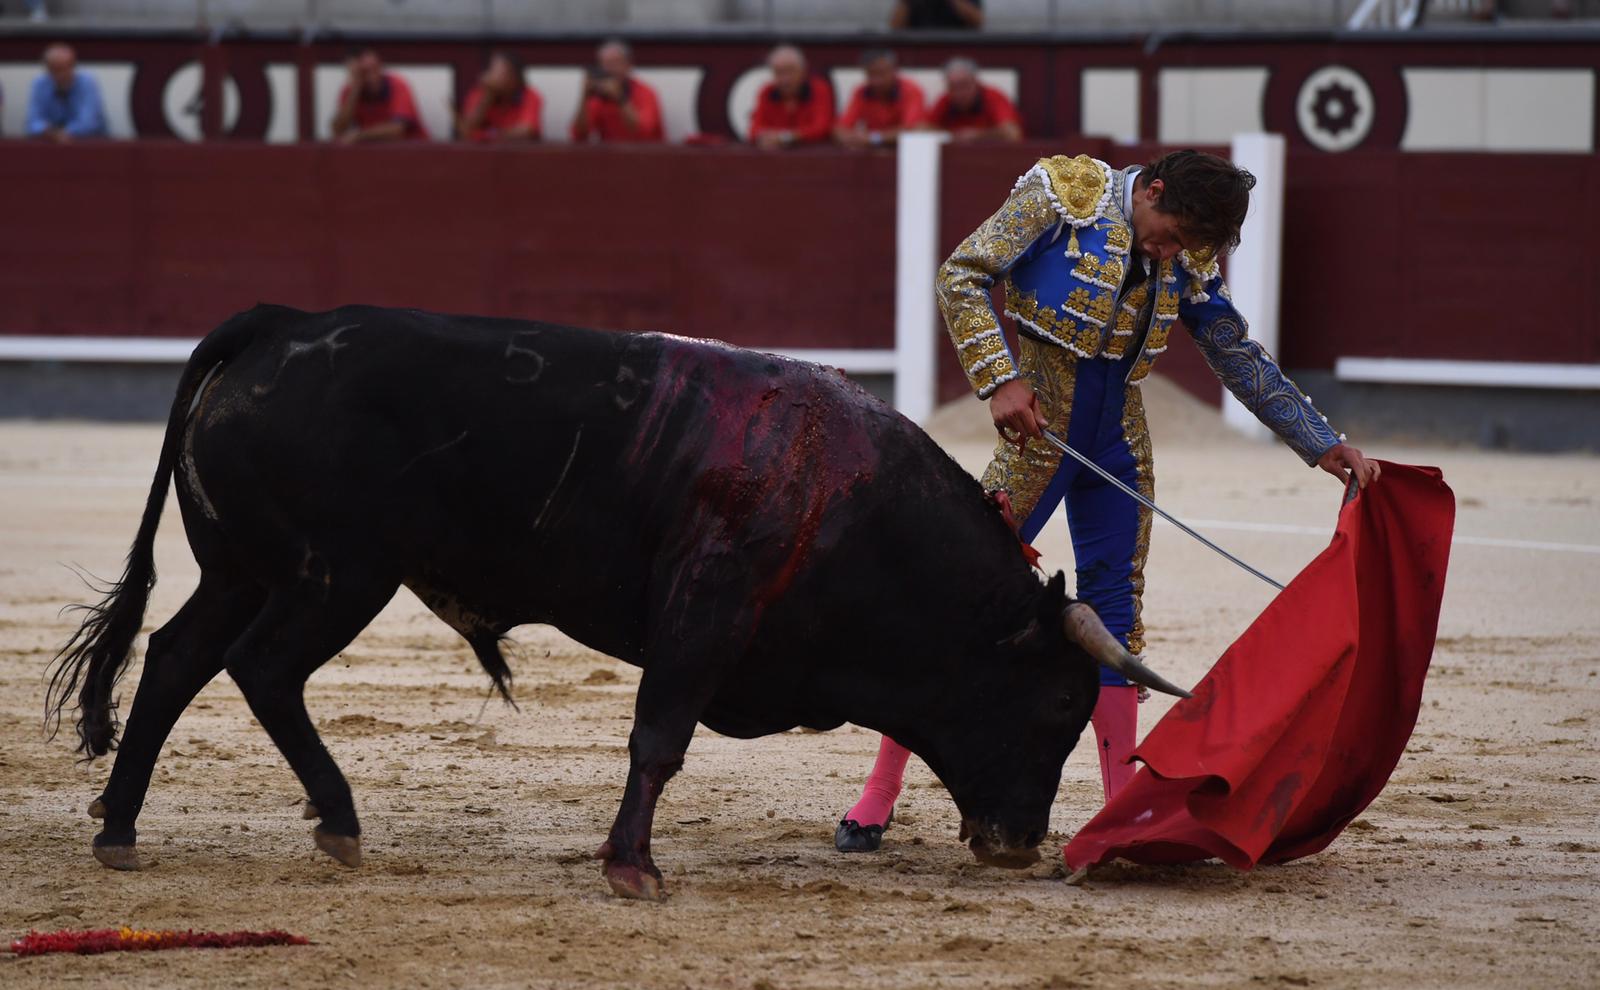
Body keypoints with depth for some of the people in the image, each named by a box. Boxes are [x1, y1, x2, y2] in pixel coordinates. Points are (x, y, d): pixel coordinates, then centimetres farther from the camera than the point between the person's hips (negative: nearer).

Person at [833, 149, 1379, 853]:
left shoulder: (1190, 261, 6)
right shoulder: (1061, 194, -9)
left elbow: (1241, 361, 12)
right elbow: (962, 277, -10)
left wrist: (1326, 448, 9)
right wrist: (1000, 379, -21)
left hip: (1117, 447, 6)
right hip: (1037, 435, -6)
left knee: (1115, 617, 7)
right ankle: (877, 800, -3)